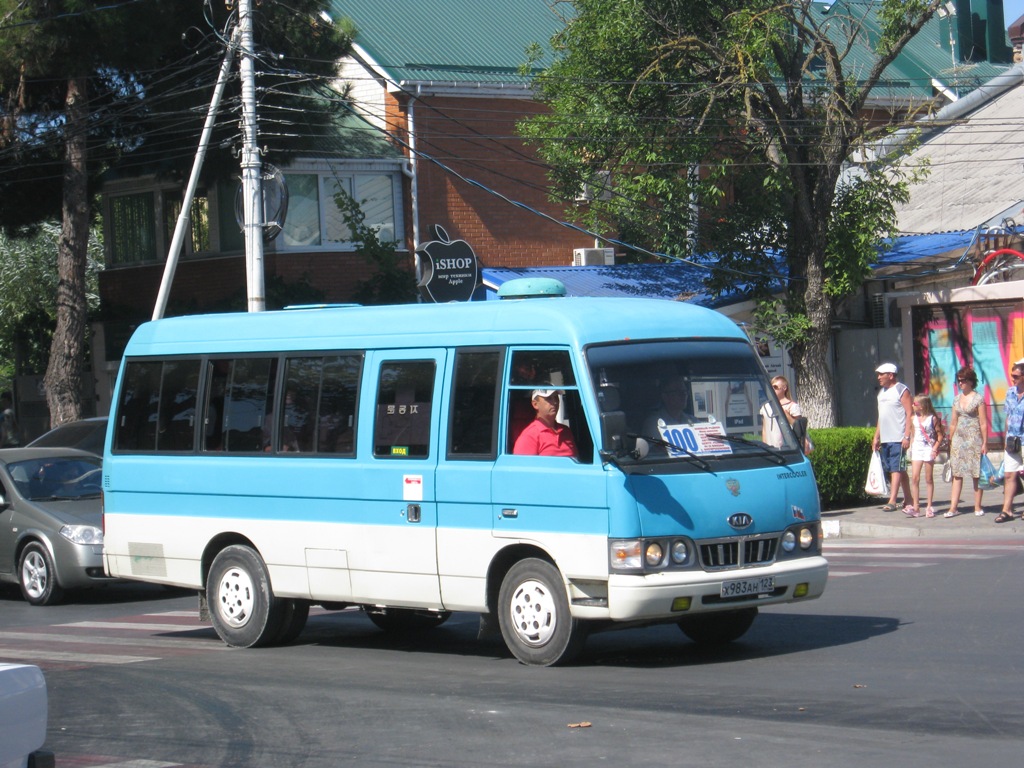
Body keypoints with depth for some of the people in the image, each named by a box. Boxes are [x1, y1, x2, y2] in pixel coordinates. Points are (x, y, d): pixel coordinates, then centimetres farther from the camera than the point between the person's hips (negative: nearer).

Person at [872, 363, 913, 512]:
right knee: (899, 470, 11)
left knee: (896, 469, -11)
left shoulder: (902, 390, -7)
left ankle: (892, 501, -16)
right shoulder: (882, 392, 18)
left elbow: (910, 414, -12)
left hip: (898, 438, -8)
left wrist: (907, 437, -19)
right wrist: (876, 437, 17)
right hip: (885, 439, 8)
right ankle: (908, 499, 16)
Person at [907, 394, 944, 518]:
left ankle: (929, 507, 9)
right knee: (914, 478, -5)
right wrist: (911, 448, 13)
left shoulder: (933, 418, -6)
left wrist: (935, 448, -15)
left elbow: (940, 436, -5)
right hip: (916, 449, 4)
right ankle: (916, 507, -4)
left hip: (928, 449, -4)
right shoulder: (914, 418, 10)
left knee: (929, 479, 3)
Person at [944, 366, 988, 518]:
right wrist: (950, 441, 13)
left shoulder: (978, 399, -4)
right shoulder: (957, 399, 12)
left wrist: (985, 443, -11)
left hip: (974, 439, -5)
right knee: (957, 473, 0)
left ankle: (978, 507, 5)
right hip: (958, 439, 5)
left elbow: (983, 423, -7)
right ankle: (953, 507, -3)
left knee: (976, 474, 0)